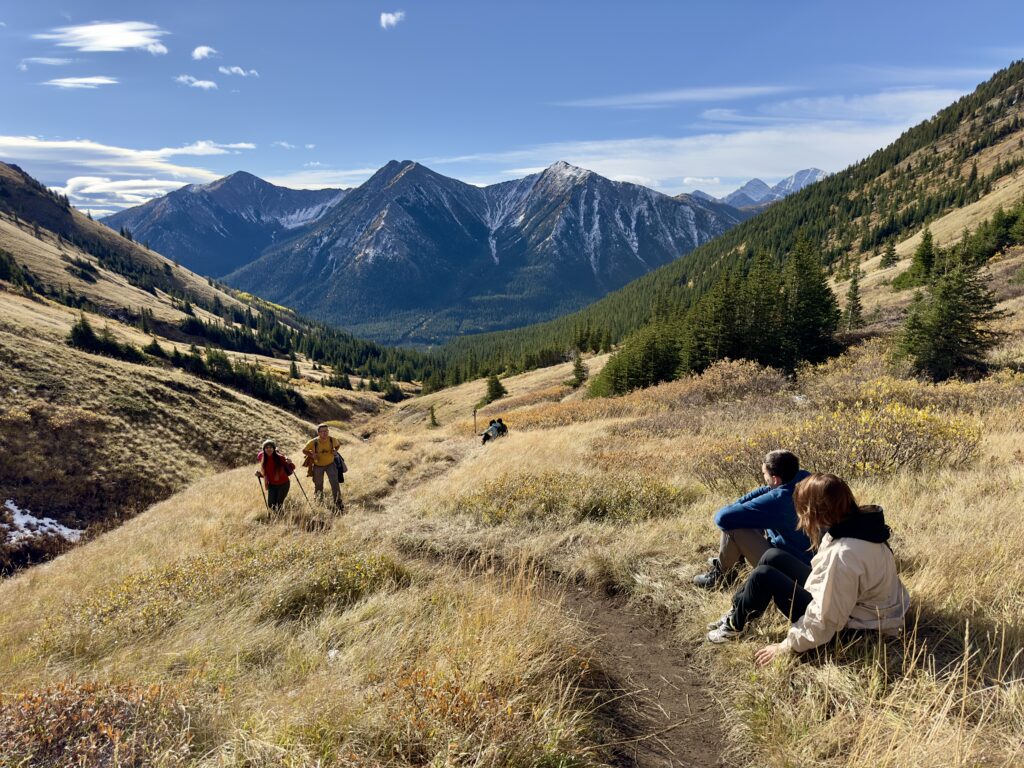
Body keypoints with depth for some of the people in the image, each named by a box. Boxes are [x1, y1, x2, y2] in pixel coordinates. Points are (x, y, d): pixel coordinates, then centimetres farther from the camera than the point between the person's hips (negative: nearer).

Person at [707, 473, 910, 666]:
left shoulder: (843, 554, -36)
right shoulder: (859, 522, -9)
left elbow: (825, 620, -29)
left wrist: (786, 647, -19)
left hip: (848, 626, -9)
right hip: (850, 603, 9)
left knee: (762, 576, -11)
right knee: (773, 557, 7)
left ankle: (735, 626, 15)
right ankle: (738, 612, 22)